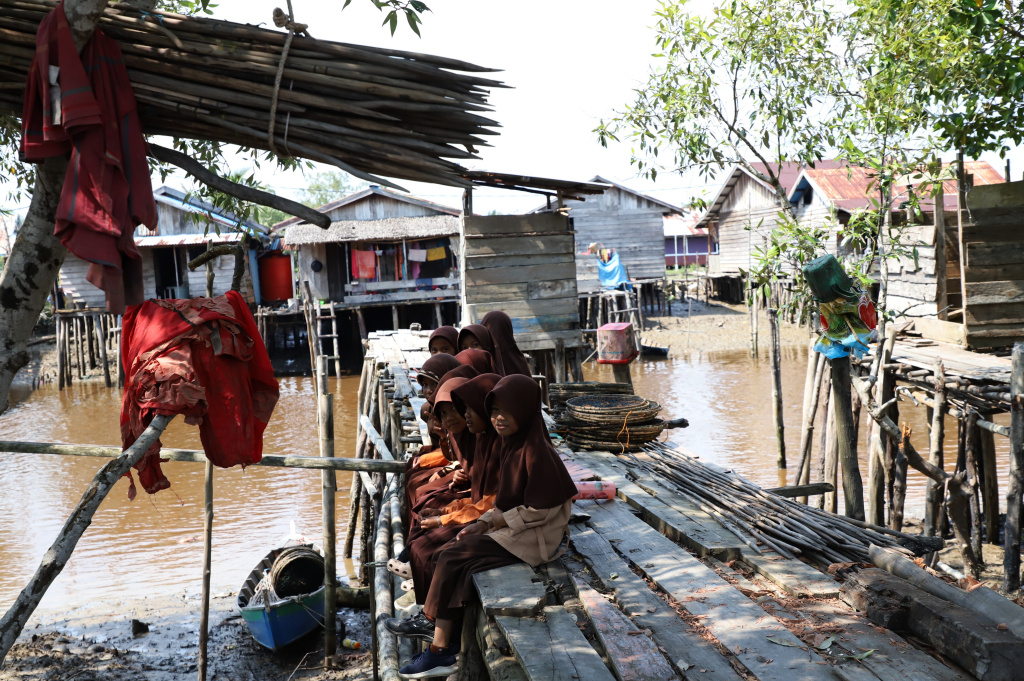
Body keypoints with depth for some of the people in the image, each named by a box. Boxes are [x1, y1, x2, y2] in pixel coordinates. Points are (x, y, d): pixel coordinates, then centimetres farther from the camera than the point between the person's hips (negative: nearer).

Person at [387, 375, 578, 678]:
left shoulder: (536, 451, -22)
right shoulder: (513, 442, 6)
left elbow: (539, 510, -20)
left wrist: (493, 523, -12)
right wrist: (485, 522, -1)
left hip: (535, 538, -9)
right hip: (513, 526, 9)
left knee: (452, 558, -12)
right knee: (450, 552, -3)